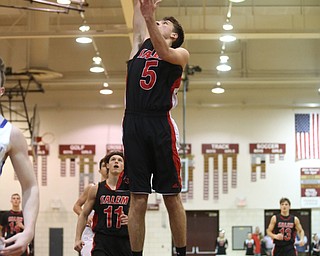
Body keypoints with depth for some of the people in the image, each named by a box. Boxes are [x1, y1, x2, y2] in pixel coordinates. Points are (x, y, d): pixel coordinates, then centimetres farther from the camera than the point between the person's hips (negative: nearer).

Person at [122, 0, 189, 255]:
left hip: (161, 125, -3)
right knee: (138, 199, 2)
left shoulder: (181, 54, 9)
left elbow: (163, 53, -12)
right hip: (133, 124, 3)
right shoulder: (141, 44, 23)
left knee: (172, 197, 1)